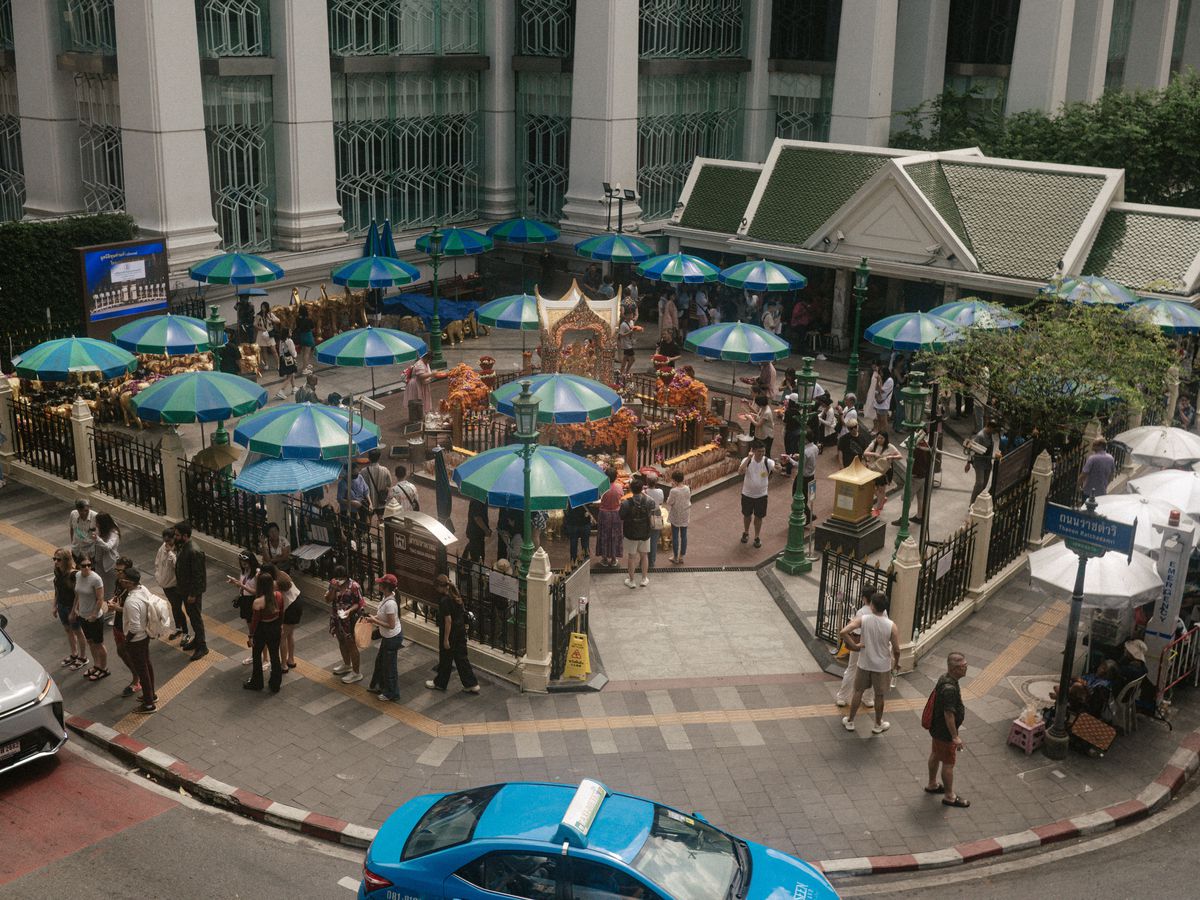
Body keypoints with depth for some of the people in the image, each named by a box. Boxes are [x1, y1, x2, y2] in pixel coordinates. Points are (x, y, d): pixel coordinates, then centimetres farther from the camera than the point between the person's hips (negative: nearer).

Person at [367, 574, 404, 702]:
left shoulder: (390, 603, -34)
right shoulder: (388, 596, -5)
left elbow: (391, 625, -29)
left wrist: (375, 621, -22)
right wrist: (376, 617, 0)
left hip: (392, 638, -10)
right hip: (388, 636, 10)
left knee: (389, 666, 10)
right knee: (380, 660, 27)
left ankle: (392, 694, 30)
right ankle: (382, 686, 48)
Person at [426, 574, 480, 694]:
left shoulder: (445, 601, -23)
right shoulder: (456, 596, 2)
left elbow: (448, 621, -23)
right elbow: (462, 611, 11)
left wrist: (446, 639, -17)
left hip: (451, 633, -8)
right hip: (461, 631, 8)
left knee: (445, 659, 11)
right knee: (461, 657, 14)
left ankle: (440, 683, 29)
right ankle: (472, 684, 15)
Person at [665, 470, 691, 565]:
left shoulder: (674, 491, -25)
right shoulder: (687, 489, -9)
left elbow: (669, 503, -14)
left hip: (676, 517, -5)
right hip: (685, 516, 5)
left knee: (675, 537, 10)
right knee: (684, 536, 15)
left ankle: (675, 557, 19)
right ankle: (682, 556, 25)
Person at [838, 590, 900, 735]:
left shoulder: (863, 619, -18)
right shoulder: (891, 626, -19)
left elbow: (843, 632, -27)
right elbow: (896, 650, -12)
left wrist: (854, 645, -13)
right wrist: (896, 663, 8)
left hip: (864, 663, 1)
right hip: (882, 666, -1)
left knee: (858, 691, 19)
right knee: (879, 695, 17)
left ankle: (850, 721, 31)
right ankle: (878, 725, 33)